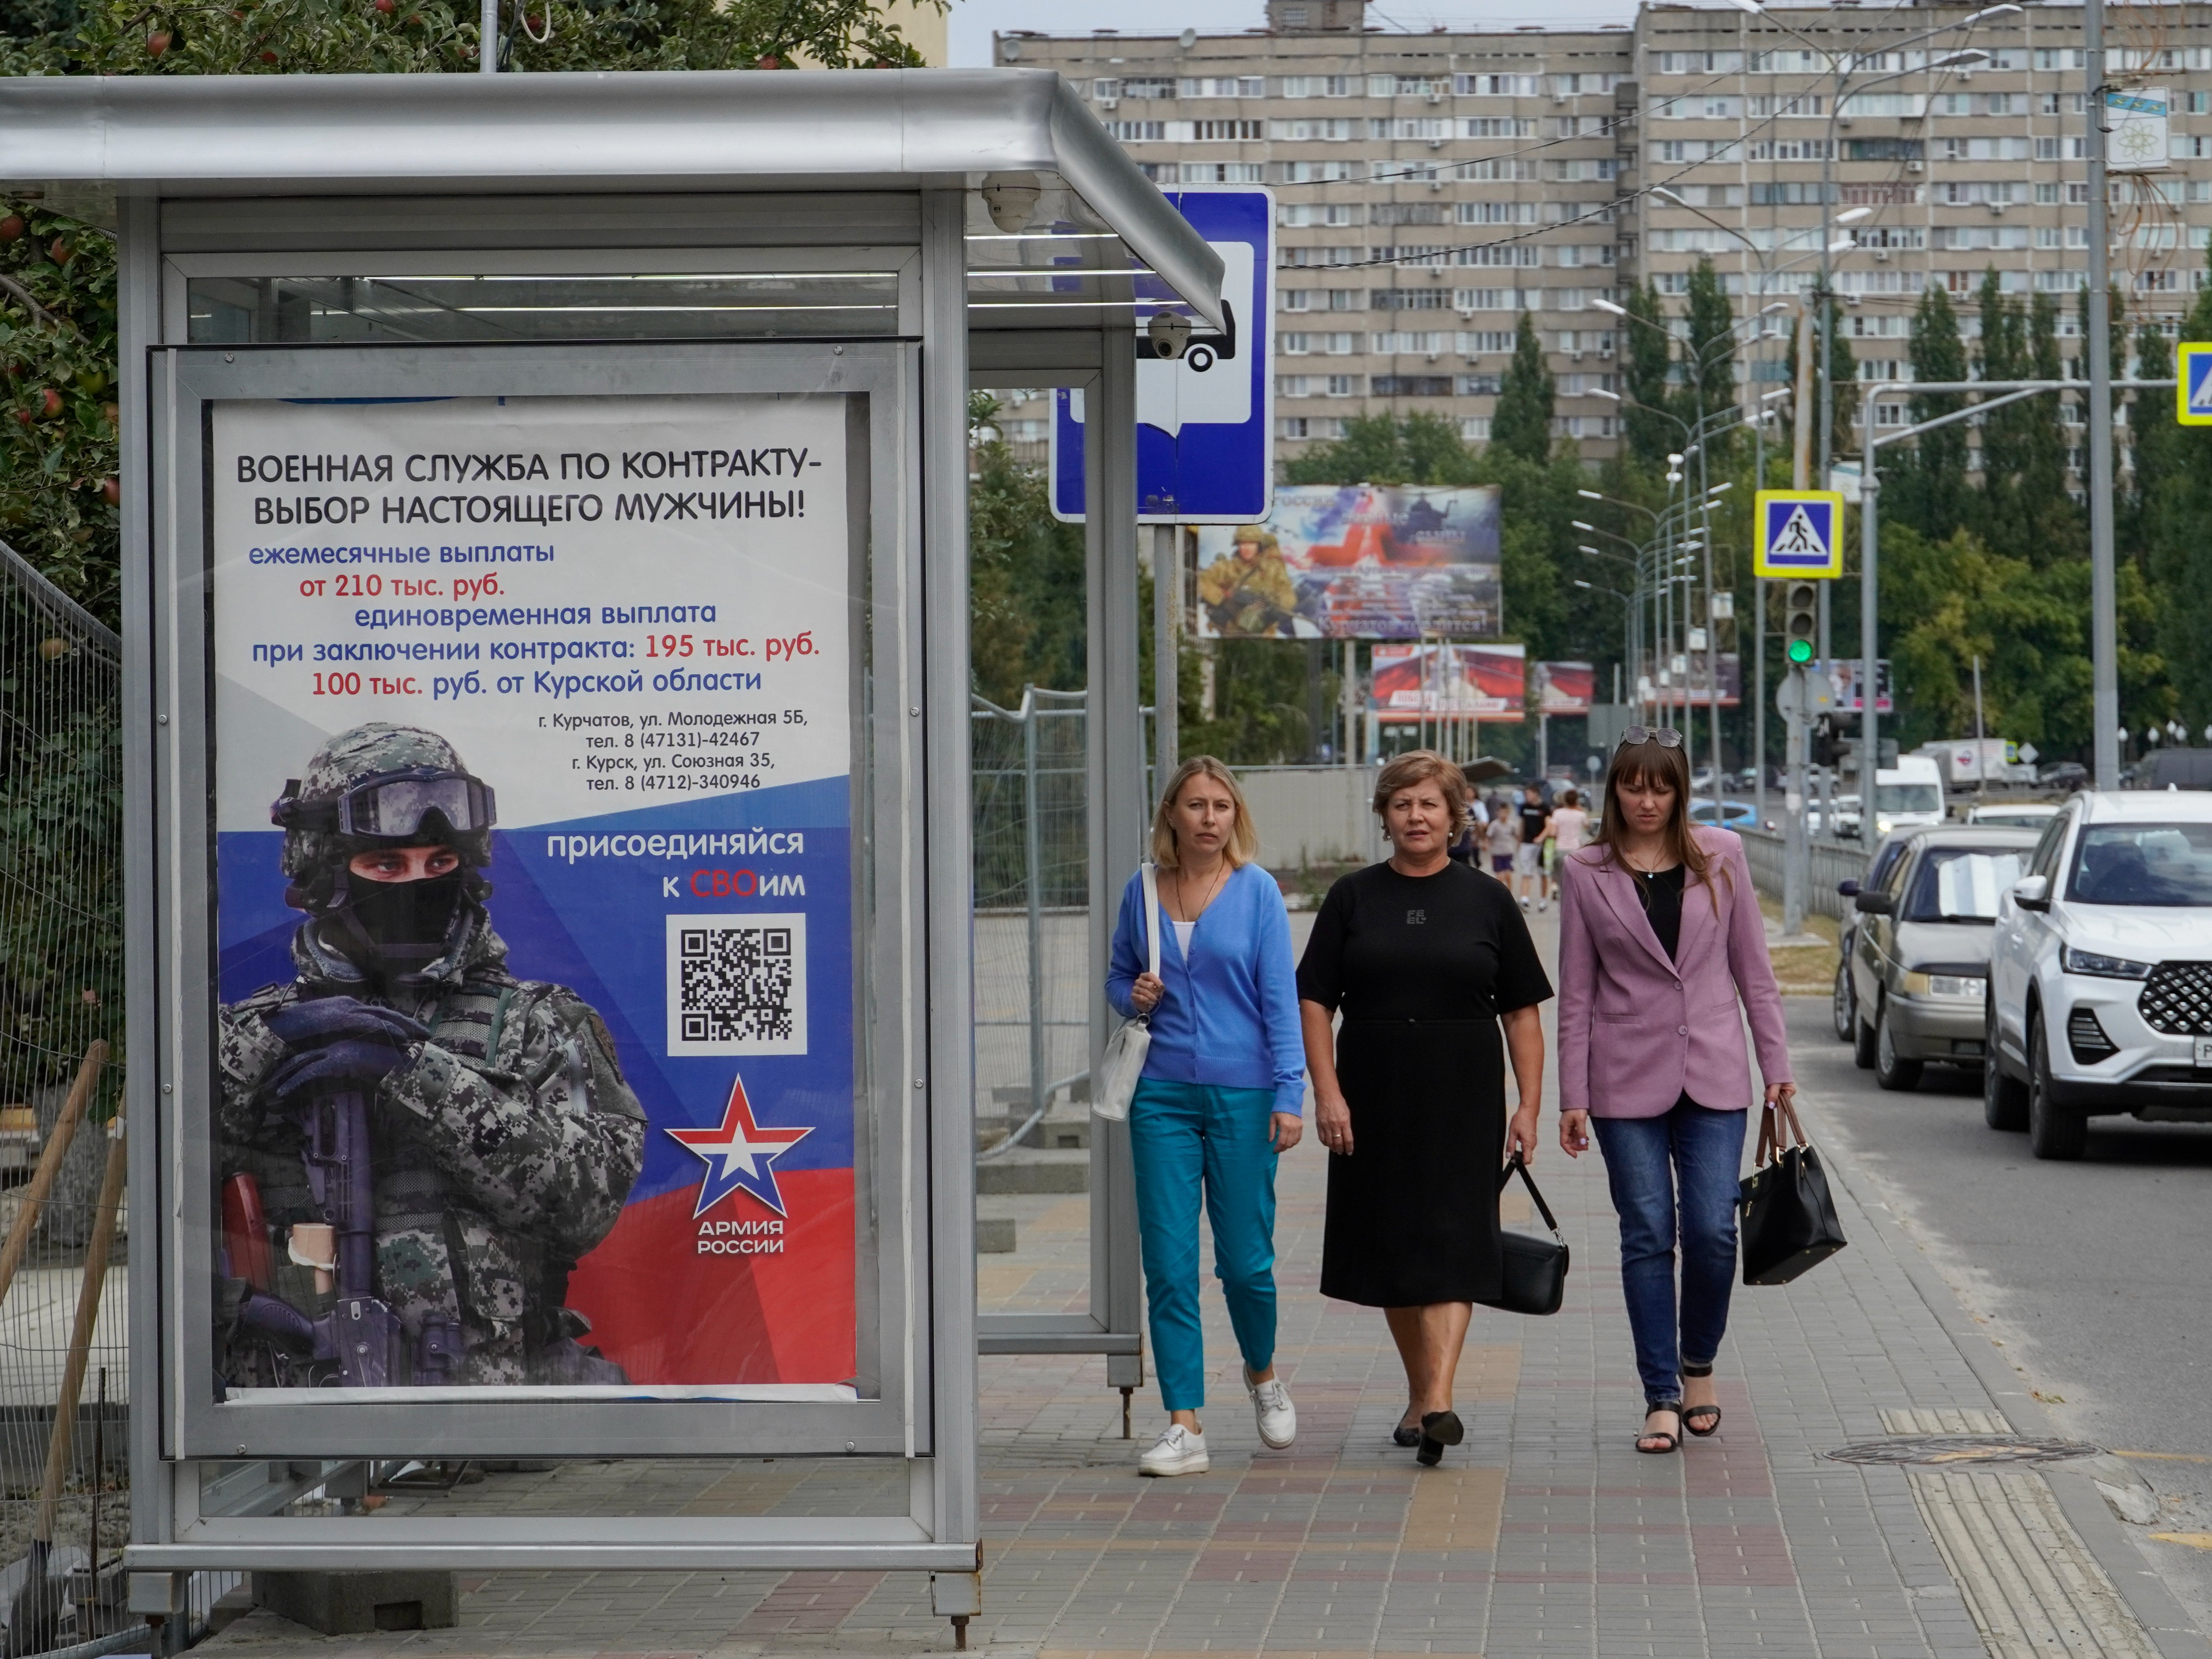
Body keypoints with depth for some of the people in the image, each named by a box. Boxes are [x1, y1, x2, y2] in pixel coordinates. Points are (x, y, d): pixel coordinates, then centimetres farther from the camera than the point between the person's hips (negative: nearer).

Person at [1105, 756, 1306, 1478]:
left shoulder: (1257, 891, -3)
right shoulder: (1142, 891, 5)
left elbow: (1281, 999, -4)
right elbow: (1118, 978, 18)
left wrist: (1289, 1095, -10)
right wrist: (1133, 997, -5)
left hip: (1242, 1093, -2)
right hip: (1163, 1094, 2)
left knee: (1244, 1257, 4)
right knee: (1168, 1261, -3)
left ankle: (1263, 1374, 34)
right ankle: (1185, 1426, 0)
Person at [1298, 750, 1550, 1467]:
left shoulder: (1487, 900, 4)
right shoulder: (1353, 898, 5)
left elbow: (1522, 1011, 5)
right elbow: (1314, 1003, 3)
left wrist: (1528, 1106, -2)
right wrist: (1327, 1093, -8)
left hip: (1463, 1100, -2)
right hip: (1376, 1099, 2)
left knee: (1450, 1243, -11)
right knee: (1392, 1244, 7)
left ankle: (1439, 1400, -21)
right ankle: (1419, 1393, 21)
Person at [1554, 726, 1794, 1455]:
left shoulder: (1721, 856, 5)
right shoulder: (1585, 873, 2)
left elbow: (1752, 967, 9)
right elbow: (1576, 992, 3)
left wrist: (1777, 1064, 5)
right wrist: (1572, 1098, -1)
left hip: (1712, 1074, 1)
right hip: (1627, 1079, -1)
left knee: (1712, 1231, -5)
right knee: (1648, 1237, -1)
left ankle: (1698, 1366, 19)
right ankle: (1662, 1399, 6)